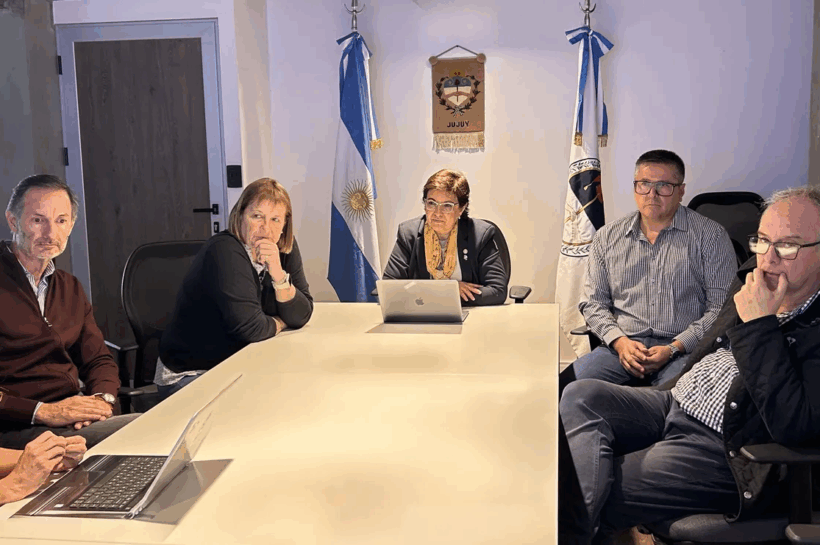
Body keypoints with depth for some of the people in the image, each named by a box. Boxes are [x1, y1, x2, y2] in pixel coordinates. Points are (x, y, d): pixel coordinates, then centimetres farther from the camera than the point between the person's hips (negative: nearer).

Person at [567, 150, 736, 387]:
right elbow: (593, 301, 14)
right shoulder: (607, 237, 13)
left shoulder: (710, 236, 4)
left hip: (684, 347, -3)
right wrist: (619, 341, -5)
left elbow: (722, 307, -1)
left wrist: (674, 348, -12)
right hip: (623, 346, 3)